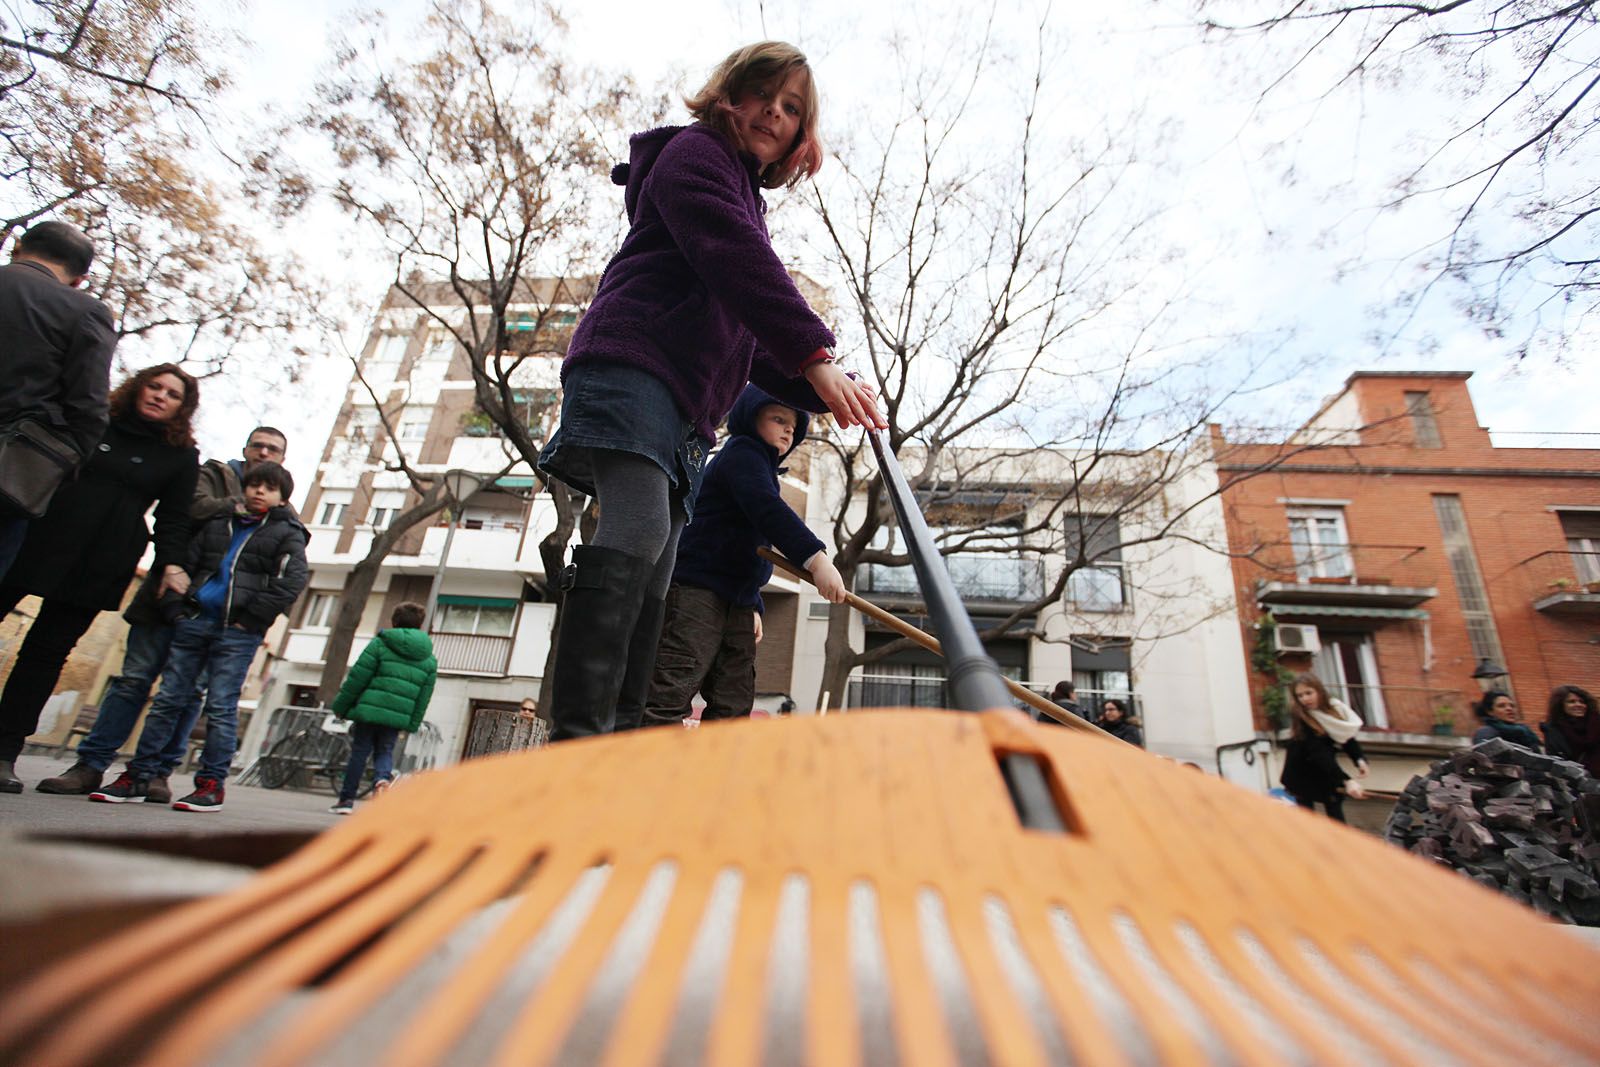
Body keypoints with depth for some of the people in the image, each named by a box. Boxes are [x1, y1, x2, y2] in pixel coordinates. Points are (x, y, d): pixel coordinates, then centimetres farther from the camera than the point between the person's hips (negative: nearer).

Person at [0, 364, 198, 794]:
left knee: (46, 652, 1)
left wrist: (171, 564, -8)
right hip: (37, 543, 2)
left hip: (100, 564, -2)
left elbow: (172, 518, 5)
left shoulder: (182, 456, 5)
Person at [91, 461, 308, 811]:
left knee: (221, 707, -3)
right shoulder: (218, 524, 18)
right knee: (167, 699, 7)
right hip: (195, 621, 5)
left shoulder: (288, 533, 3)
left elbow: (292, 581, -8)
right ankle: (139, 776, 16)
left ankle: (212, 784, 4)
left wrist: (251, 616, -12)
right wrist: (176, 606, 4)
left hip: (239, 631, -5)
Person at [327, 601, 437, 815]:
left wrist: (341, 706, 6)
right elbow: (424, 696, 9)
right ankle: (382, 779, -12)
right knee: (385, 751, 15)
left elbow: (356, 678, -3)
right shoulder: (429, 659, 10)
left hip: (370, 709, -2)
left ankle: (346, 798, 14)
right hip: (398, 717, 2)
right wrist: (413, 725, 13)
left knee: (360, 751, 10)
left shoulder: (380, 644, -1)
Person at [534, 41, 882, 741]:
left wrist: (824, 393, 9)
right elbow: (737, 259, -12)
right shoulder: (695, 152, 10)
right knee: (637, 533, -27)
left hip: (685, 409, 8)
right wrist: (815, 354, -22)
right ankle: (579, 735, -29)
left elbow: (754, 345, 25)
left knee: (650, 587, -2)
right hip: (633, 367, -8)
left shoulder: (749, 202, 35)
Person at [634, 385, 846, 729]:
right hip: (697, 588, -10)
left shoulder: (763, 469, 27)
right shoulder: (741, 452, -3)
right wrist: (815, 557, -32)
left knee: (733, 705, 6)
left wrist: (753, 605, 24)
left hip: (736, 603, 10)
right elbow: (767, 509, -23)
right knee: (671, 692, -16)